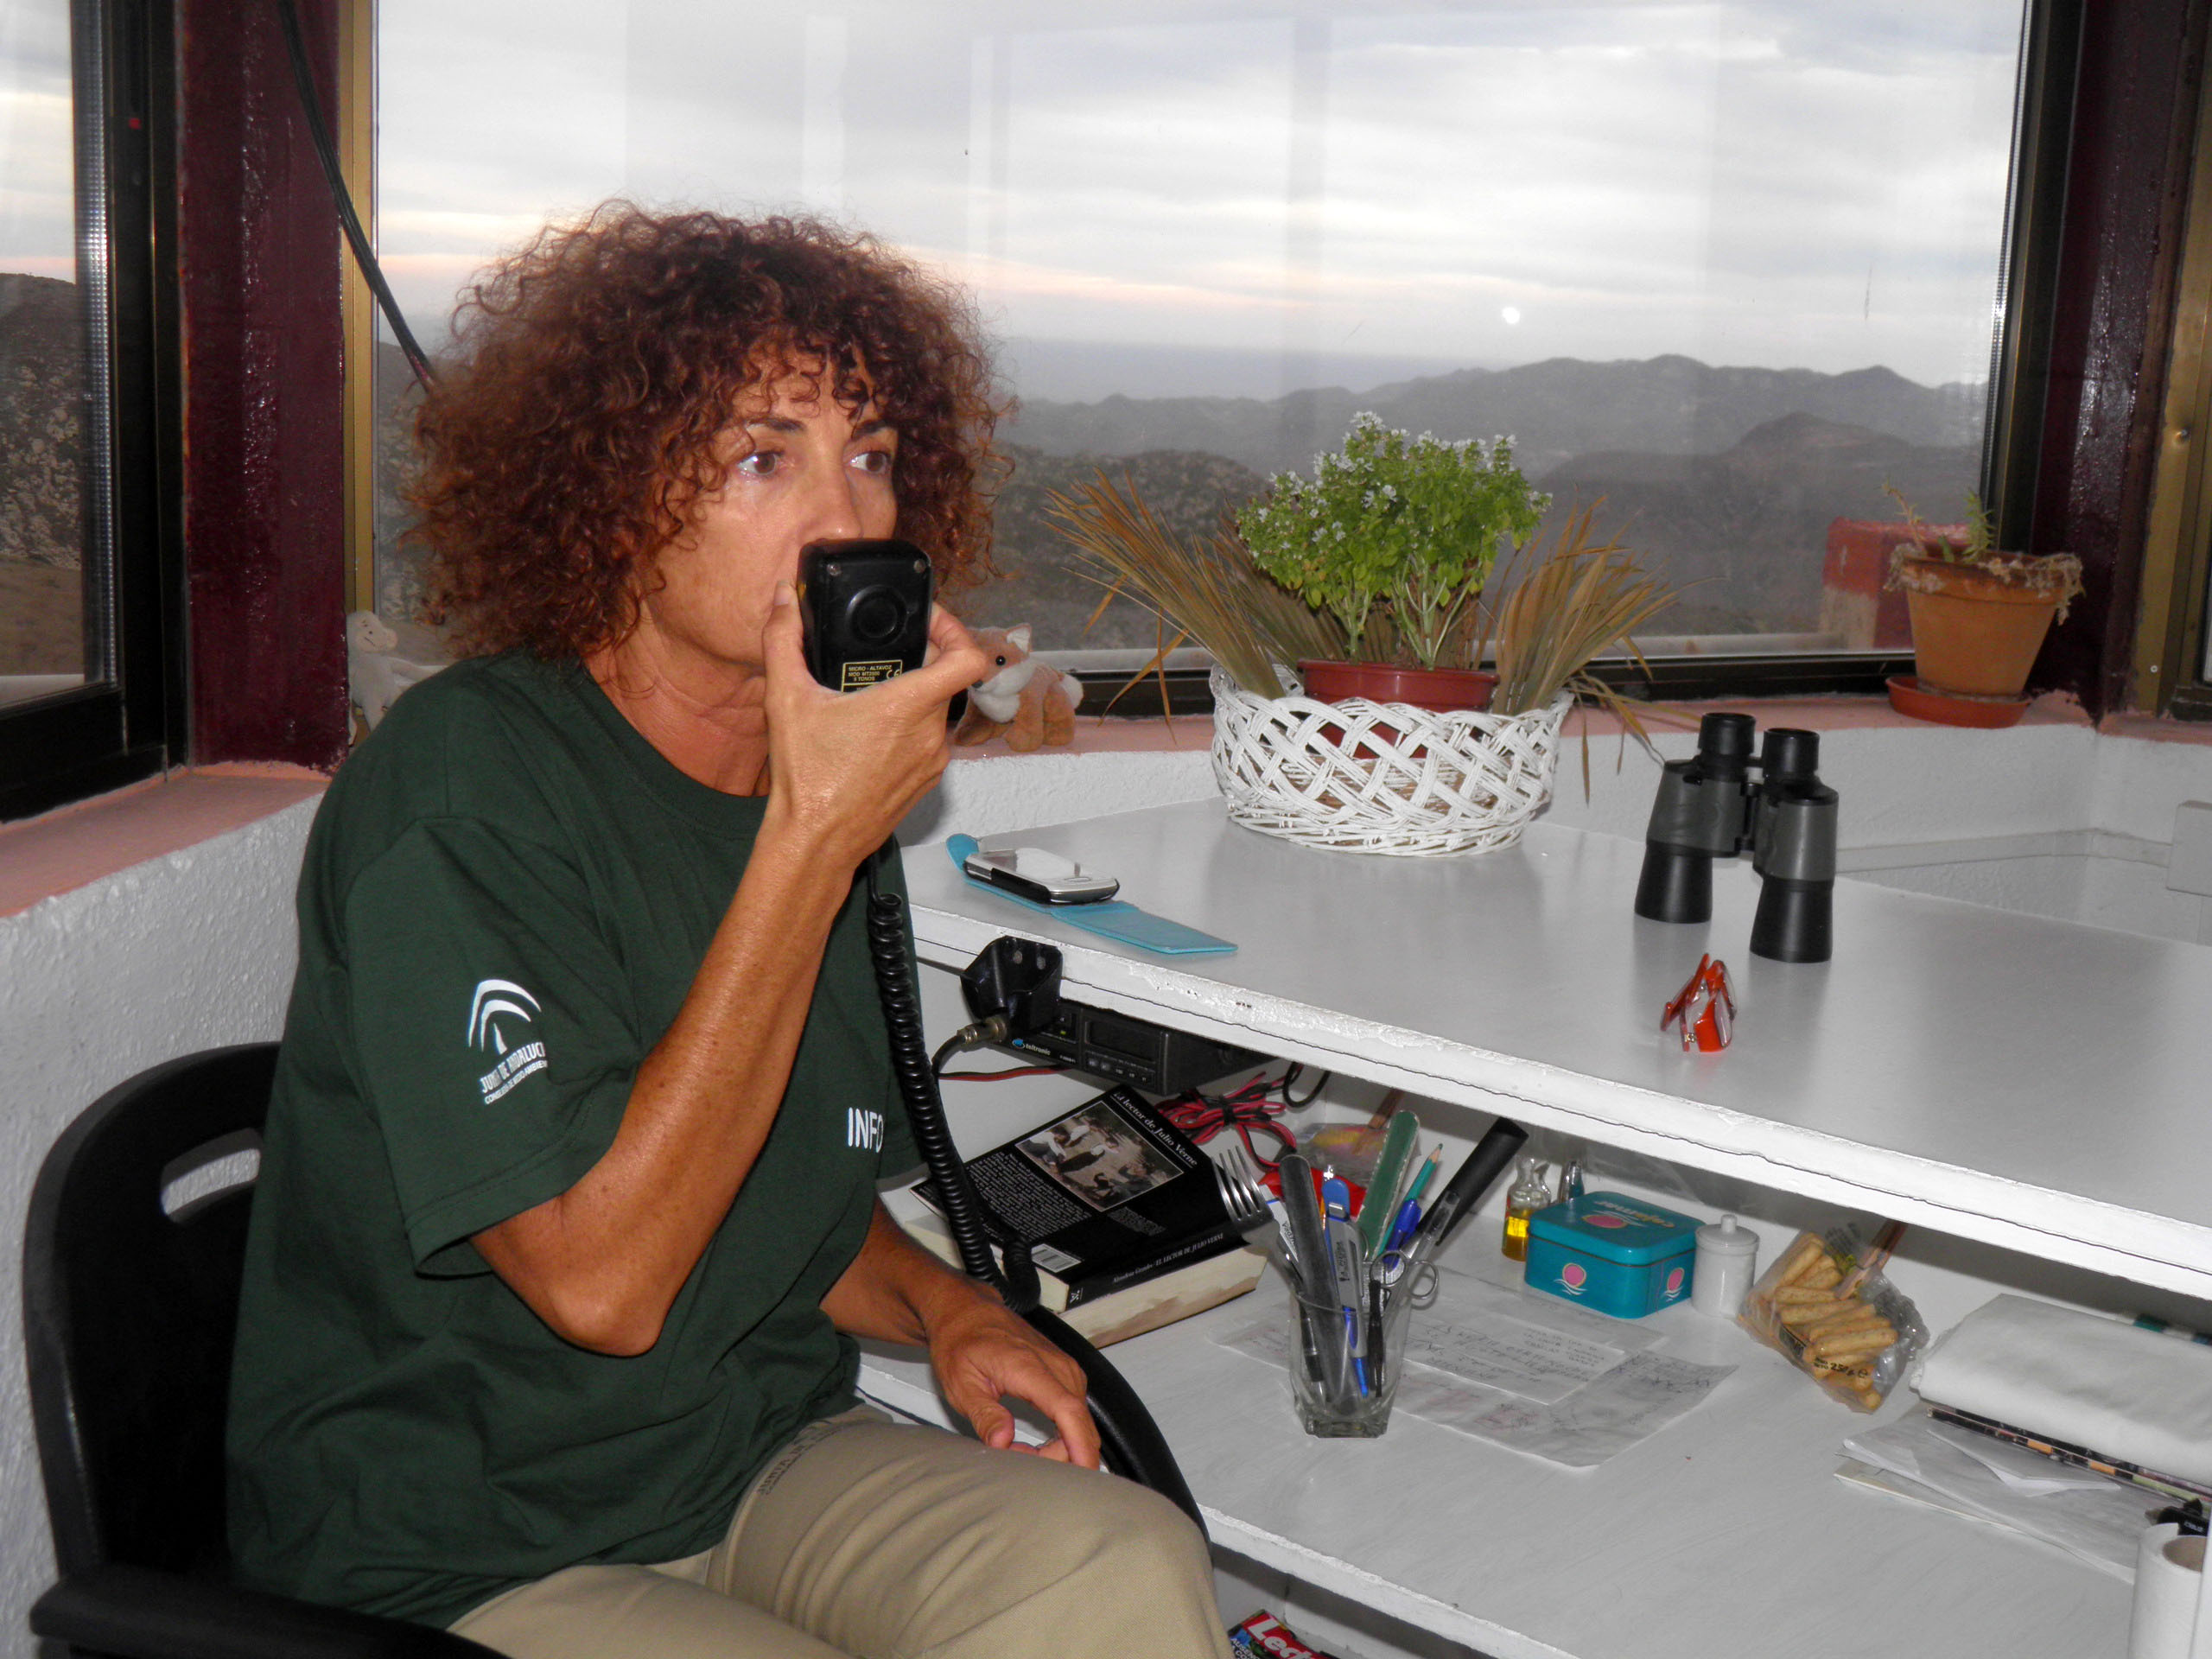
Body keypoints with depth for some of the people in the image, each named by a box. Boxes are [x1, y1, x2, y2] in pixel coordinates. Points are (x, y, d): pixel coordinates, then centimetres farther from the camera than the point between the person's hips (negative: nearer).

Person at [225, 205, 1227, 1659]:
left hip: (764, 1466, 6)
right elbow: (599, 1277, -26)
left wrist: (942, 1307, -5)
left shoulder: (835, 787, 4)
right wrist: (811, 839, -27)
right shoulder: (457, 792, -19)